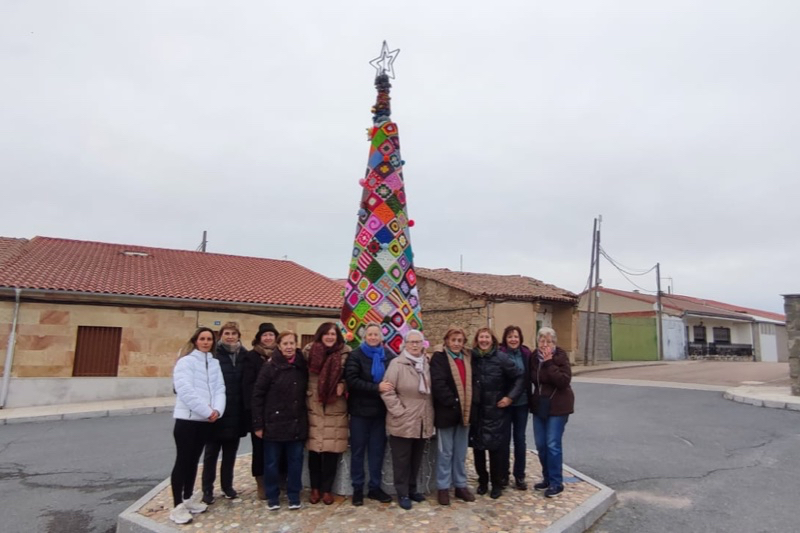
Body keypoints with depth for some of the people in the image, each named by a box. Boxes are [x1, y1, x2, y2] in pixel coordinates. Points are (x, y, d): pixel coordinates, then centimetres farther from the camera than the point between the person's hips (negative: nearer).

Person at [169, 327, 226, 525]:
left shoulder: (214, 363, 10)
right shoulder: (186, 361, -8)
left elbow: (220, 389, 5)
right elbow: (185, 390, -18)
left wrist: (217, 410, -13)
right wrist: (207, 411, -16)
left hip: (206, 420, 6)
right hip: (187, 418, -6)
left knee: (193, 460, 14)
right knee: (182, 460, -2)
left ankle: (187, 499, 25)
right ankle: (177, 506, 5)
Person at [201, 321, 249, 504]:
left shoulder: (244, 355, 4)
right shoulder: (214, 354, -8)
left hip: (236, 414, 4)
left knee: (230, 453, 16)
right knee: (211, 453, 9)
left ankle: (227, 485, 30)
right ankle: (207, 490, 21)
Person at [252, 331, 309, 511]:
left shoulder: (303, 366, 2)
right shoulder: (270, 366, -8)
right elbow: (257, 395, -7)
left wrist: (307, 419, 5)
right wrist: (258, 424, -10)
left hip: (297, 423, 3)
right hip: (274, 423, -2)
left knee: (295, 461, 10)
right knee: (271, 462, 9)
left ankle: (294, 496, 25)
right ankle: (272, 496, 26)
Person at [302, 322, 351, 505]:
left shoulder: (345, 353, 0)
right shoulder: (309, 351, 0)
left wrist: (343, 385, -10)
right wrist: (306, 393, -2)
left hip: (336, 409, 0)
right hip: (314, 407, 0)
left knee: (332, 450, 3)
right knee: (314, 449, 5)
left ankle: (327, 488, 18)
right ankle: (315, 488, 21)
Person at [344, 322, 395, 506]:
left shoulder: (389, 357, 4)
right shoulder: (355, 355, -4)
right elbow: (352, 381, -15)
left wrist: (388, 389, -13)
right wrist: (376, 388, -23)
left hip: (380, 410, 2)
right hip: (360, 410, -2)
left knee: (377, 450, 10)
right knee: (358, 450, 6)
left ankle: (375, 487, 23)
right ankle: (357, 489, 18)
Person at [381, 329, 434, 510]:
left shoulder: (426, 363, 8)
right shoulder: (397, 363, -10)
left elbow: (430, 390, 14)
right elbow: (387, 391, -14)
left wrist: (430, 412, 6)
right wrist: (399, 411, -17)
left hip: (422, 421, 6)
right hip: (402, 422, -5)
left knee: (416, 459, 16)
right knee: (402, 459, 5)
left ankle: (412, 489, 31)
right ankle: (402, 493, 19)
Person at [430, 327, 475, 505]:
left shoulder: (468, 358, 9)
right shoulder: (439, 358, -9)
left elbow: (470, 382, 15)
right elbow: (437, 384, -18)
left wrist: (468, 406, 4)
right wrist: (453, 402, -20)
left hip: (464, 411, 5)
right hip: (446, 411, -5)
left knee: (461, 452, 15)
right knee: (445, 452, 5)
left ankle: (461, 485, 26)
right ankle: (443, 487, 17)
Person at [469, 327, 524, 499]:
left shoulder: (501, 358, -8)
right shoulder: (471, 357, -1)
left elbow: (519, 378, -3)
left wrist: (510, 397, -9)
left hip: (496, 410, -2)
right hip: (476, 411, 3)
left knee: (496, 447, 2)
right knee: (477, 447, 9)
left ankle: (497, 484, 20)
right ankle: (482, 481, 28)